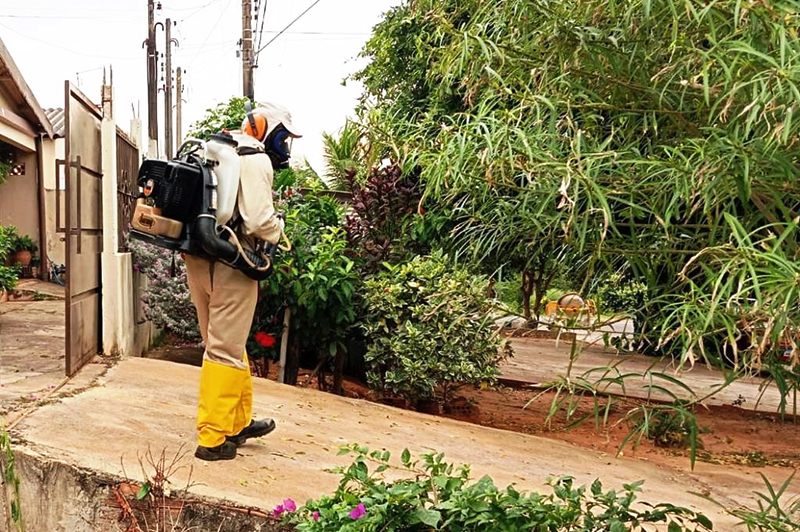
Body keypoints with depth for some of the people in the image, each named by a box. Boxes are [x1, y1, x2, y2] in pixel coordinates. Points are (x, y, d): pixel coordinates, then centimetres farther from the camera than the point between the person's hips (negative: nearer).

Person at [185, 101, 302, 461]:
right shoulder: (255, 160, -11)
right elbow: (258, 221, -20)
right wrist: (279, 232, -1)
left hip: (198, 261, 9)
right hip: (230, 265, -9)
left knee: (227, 344, 18)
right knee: (225, 350, -1)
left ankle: (239, 422, 30)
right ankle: (213, 439, 5)